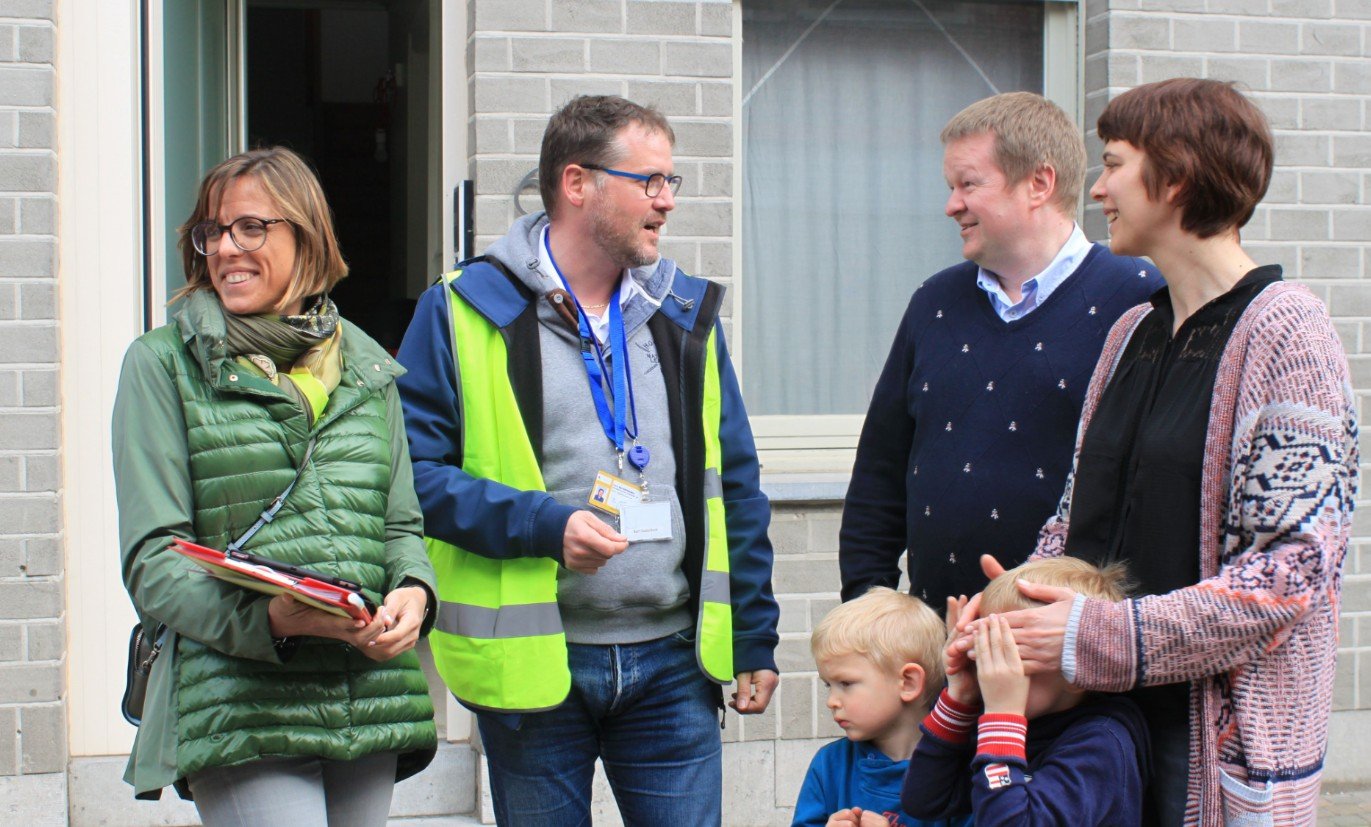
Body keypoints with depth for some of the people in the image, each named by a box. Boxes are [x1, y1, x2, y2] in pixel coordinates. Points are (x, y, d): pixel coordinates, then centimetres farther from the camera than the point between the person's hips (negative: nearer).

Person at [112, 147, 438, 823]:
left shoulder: (367, 368, 17)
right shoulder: (163, 363, 4)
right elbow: (152, 561, -3)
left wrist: (412, 593, -6)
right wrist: (270, 619, -20)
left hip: (369, 704, 4)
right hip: (239, 709, -4)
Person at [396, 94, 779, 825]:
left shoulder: (687, 315, 11)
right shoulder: (463, 314, -3)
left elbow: (735, 489, 13)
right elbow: (413, 471, -8)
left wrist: (754, 640, 10)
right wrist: (543, 524, -19)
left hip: (672, 662, 3)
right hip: (531, 665, -3)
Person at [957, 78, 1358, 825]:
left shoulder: (1284, 332, -10)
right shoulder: (1134, 331, 14)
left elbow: (1293, 569, -17)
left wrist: (1101, 635, -21)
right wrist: (1016, 606, -4)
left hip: (1224, 735, -7)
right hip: (1103, 718, 7)